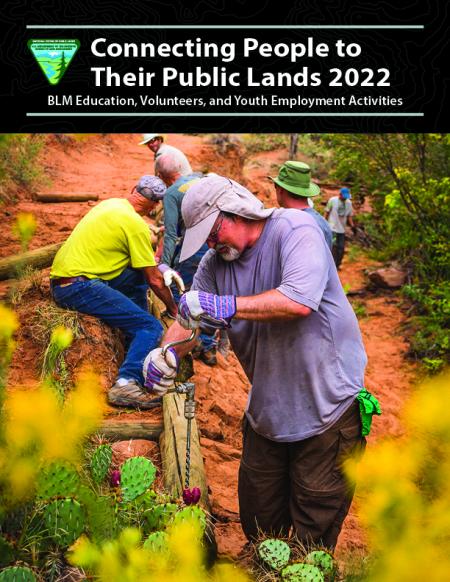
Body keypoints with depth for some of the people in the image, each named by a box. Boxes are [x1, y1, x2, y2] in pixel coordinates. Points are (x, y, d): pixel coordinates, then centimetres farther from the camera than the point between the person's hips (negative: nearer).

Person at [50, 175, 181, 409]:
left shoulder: (111, 204, 15)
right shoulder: (135, 224, -10)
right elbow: (155, 281, -4)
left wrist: (160, 268, 23)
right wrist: (174, 309, 10)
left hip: (61, 279, 9)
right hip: (79, 287, -9)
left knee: (138, 277, 19)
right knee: (152, 328, -8)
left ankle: (135, 350, 22)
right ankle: (126, 384, -26)